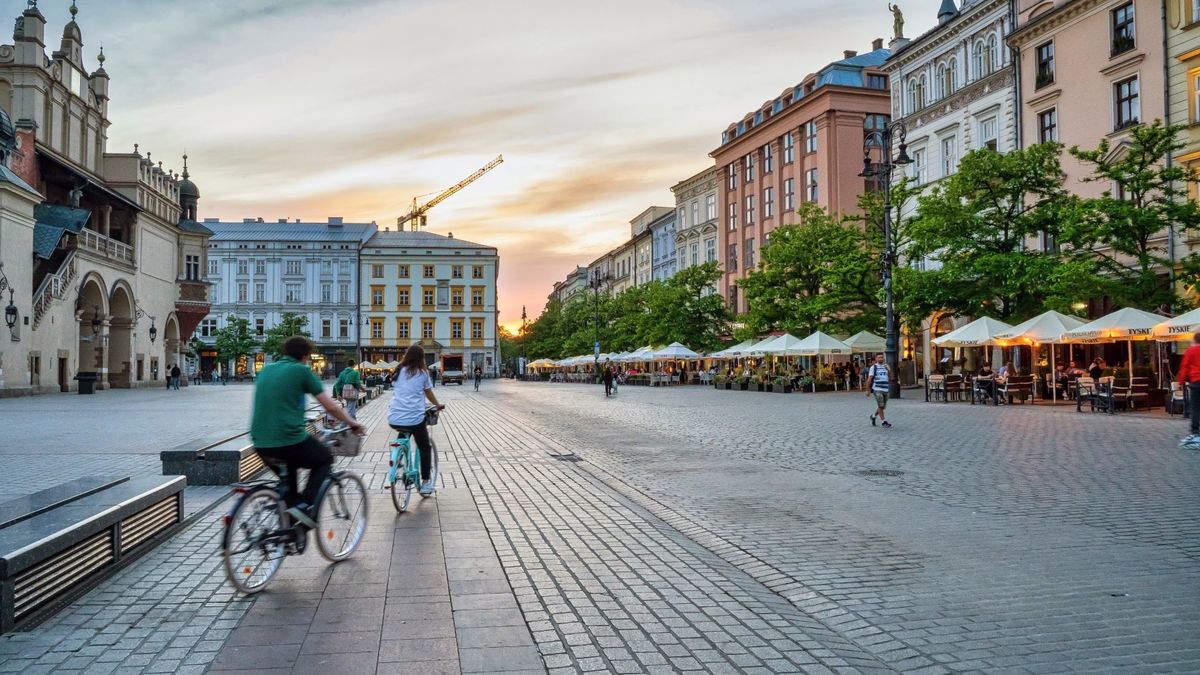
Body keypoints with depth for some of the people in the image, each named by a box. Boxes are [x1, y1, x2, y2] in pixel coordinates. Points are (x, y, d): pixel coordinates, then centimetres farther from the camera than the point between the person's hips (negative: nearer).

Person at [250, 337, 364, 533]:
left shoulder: (266, 370, 16)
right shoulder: (301, 370, -2)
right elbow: (331, 406, -2)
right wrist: (352, 424, 13)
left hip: (261, 444, 7)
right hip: (290, 440, -6)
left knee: (288, 468, 34)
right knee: (324, 460, 21)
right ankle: (304, 505, 1)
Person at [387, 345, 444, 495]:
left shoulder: (398, 372, 12)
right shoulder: (422, 373, 3)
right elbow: (429, 394, 13)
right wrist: (438, 405, 32)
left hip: (394, 419, 4)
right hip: (415, 418, -4)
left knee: (403, 435, 37)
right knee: (425, 448, 15)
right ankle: (425, 483, 13)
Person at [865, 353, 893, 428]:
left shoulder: (886, 366, 12)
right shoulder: (873, 367, 0)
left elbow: (890, 378, 9)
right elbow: (869, 379, 0)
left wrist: (889, 370, -7)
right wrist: (868, 390, -3)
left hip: (885, 389, 5)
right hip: (877, 389, -5)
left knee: (883, 407, 10)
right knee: (880, 406, -12)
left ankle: (873, 416, 33)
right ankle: (884, 422, -5)